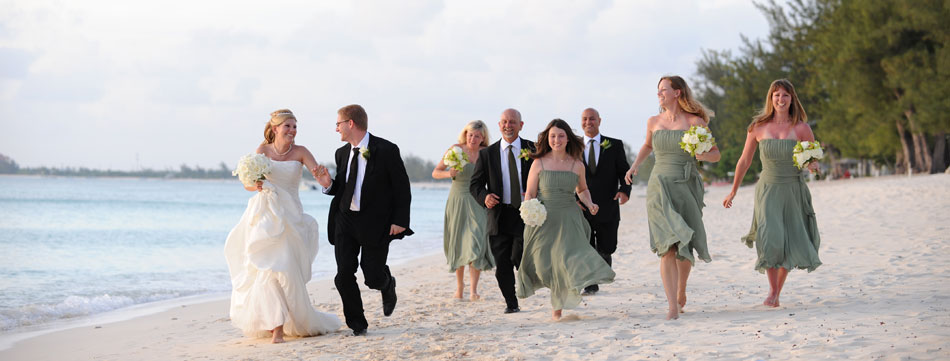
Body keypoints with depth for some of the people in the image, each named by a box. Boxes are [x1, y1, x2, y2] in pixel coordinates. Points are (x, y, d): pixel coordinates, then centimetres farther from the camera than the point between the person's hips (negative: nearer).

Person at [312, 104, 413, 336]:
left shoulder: (386, 150, -10)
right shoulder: (342, 153, 9)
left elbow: (402, 188, -7)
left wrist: (400, 221, -12)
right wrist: (328, 185, -7)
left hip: (375, 222, -5)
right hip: (345, 220, 5)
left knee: (373, 277, -3)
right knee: (344, 276, -3)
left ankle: (388, 285, 35)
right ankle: (357, 325, 11)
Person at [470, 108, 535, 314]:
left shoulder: (533, 150, 4)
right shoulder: (487, 154, 7)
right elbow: (475, 184, 7)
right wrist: (484, 197, -14)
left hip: (526, 214, -2)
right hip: (499, 216, 2)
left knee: (519, 258, -12)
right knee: (502, 266, 3)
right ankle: (511, 304, 19)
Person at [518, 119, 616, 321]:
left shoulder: (577, 165, 5)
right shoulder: (539, 163, -1)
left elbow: (582, 189, 23)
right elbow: (530, 194, 1)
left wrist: (589, 204, 5)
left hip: (569, 220, 1)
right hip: (543, 220, -1)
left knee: (567, 258, -15)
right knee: (544, 262, 2)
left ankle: (558, 306, -4)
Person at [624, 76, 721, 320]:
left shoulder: (695, 122, -2)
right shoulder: (653, 122, 8)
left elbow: (716, 154, 1)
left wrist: (704, 155, -20)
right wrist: (635, 166, 18)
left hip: (687, 187, -1)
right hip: (660, 187, 1)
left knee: (685, 247, 6)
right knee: (668, 245, -13)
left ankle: (681, 291, 36)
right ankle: (673, 306, -16)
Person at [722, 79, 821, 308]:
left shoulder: (801, 128, -3)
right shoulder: (758, 127, -2)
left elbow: (815, 160, 9)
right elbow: (744, 161, 8)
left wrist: (812, 164, -16)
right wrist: (733, 192, 13)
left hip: (793, 190, 1)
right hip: (768, 189, -1)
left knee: (791, 243, 4)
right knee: (770, 239, -19)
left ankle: (778, 291, 20)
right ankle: (773, 290, -6)